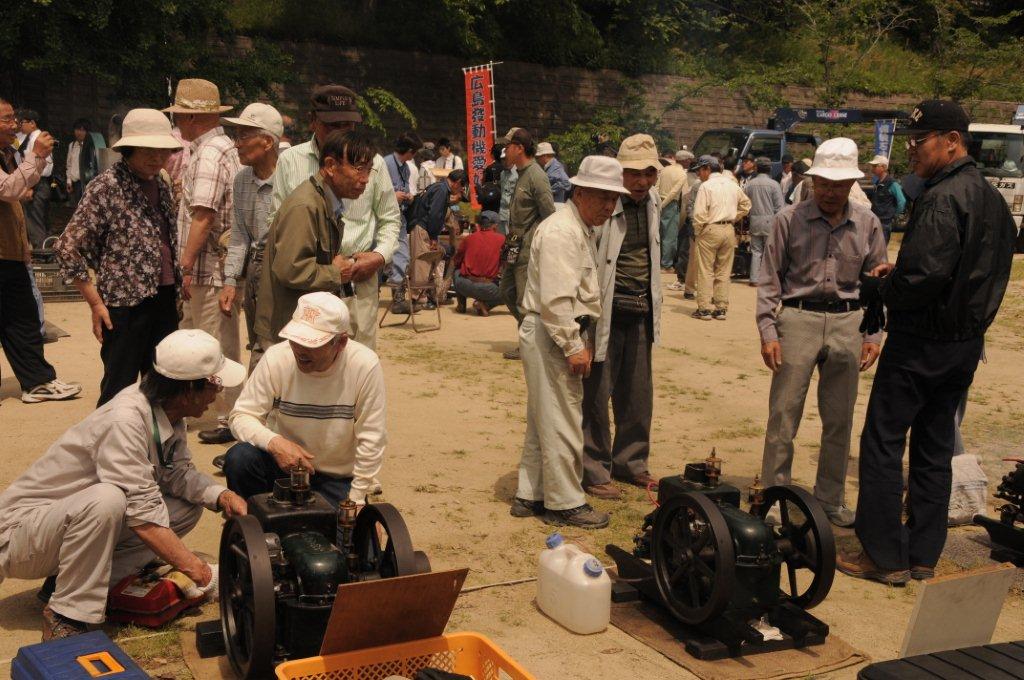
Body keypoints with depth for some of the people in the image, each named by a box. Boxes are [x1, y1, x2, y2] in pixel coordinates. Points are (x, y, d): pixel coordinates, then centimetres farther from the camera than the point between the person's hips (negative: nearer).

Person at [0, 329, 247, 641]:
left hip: (72, 518, 9)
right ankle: (66, 617, -19)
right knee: (106, 499, -38)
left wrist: (221, 496, -15)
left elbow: (178, 473, 3)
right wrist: (197, 570, -30)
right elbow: (143, 515, -33)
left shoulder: (166, 409, -5)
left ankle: (71, 577, 0)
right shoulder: (125, 421, -30)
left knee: (189, 504, -2)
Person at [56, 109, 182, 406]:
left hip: (164, 300, 7)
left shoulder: (160, 184, 10)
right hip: (126, 303, -6)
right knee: (119, 391, 2)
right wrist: (95, 303, -12)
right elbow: (67, 248, -12)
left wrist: (177, 287, 12)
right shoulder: (106, 187, -11)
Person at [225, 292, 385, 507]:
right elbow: (242, 415, -11)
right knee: (239, 458, -27)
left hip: (337, 480, -1)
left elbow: (370, 441, -14)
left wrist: (355, 501, -10)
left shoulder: (365, 366, -21)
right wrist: (274, 442, -31)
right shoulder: (275, 358, -16)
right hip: (284, 463, 1)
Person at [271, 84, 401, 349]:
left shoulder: (372, 162, 8)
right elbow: (277, 220, 11)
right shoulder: (290, 160, 6)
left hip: (358, 279, 0)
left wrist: (380, 255, 0)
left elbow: (390, 218, 16)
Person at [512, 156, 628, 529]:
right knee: (562, 424, -2)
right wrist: (573, 346, -21)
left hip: (564, 335, 11)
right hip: (550, 336, -11)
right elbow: (556, 299, -23)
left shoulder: (582, 230, 17)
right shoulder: (561, 232, -17)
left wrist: (584, 338, 17)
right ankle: (565, 503, 9)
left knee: (543, 423, 16)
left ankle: (530, 496, 26)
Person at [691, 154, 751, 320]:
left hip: (710, 230, -6)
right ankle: (721, 308, 12)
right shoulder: (732, 184, 9)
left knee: (705, 271, 1)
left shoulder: (706, 186, -9)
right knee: (724, 272, 10)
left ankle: (704, 309, 0)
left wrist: (697, 233, -2)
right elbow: (746, 204, 19)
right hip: (729, 230, 6)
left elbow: (699, 214, -14)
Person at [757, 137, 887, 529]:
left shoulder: (867, 225, 5)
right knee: (783, 415, 0)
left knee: (839, 420, 10)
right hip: (798, 319, -2)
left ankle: (831, 499, 23)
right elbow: (770, 279, 0)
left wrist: (873, 335, 4)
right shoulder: (790, 220, -2)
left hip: (847, 324, 3)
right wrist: (767, 331, -6)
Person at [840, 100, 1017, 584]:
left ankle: (885, 557, 6)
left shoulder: (942, 199, -20)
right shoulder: (993, 199, 11)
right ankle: (923, 555, 23)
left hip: (922, 342, -9)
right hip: (966, 343, 9)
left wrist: (878, 285, -6)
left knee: (882, 442, 0)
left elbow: (923, 279, -27)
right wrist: (897, 275, 10)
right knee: (934, 445, 15)